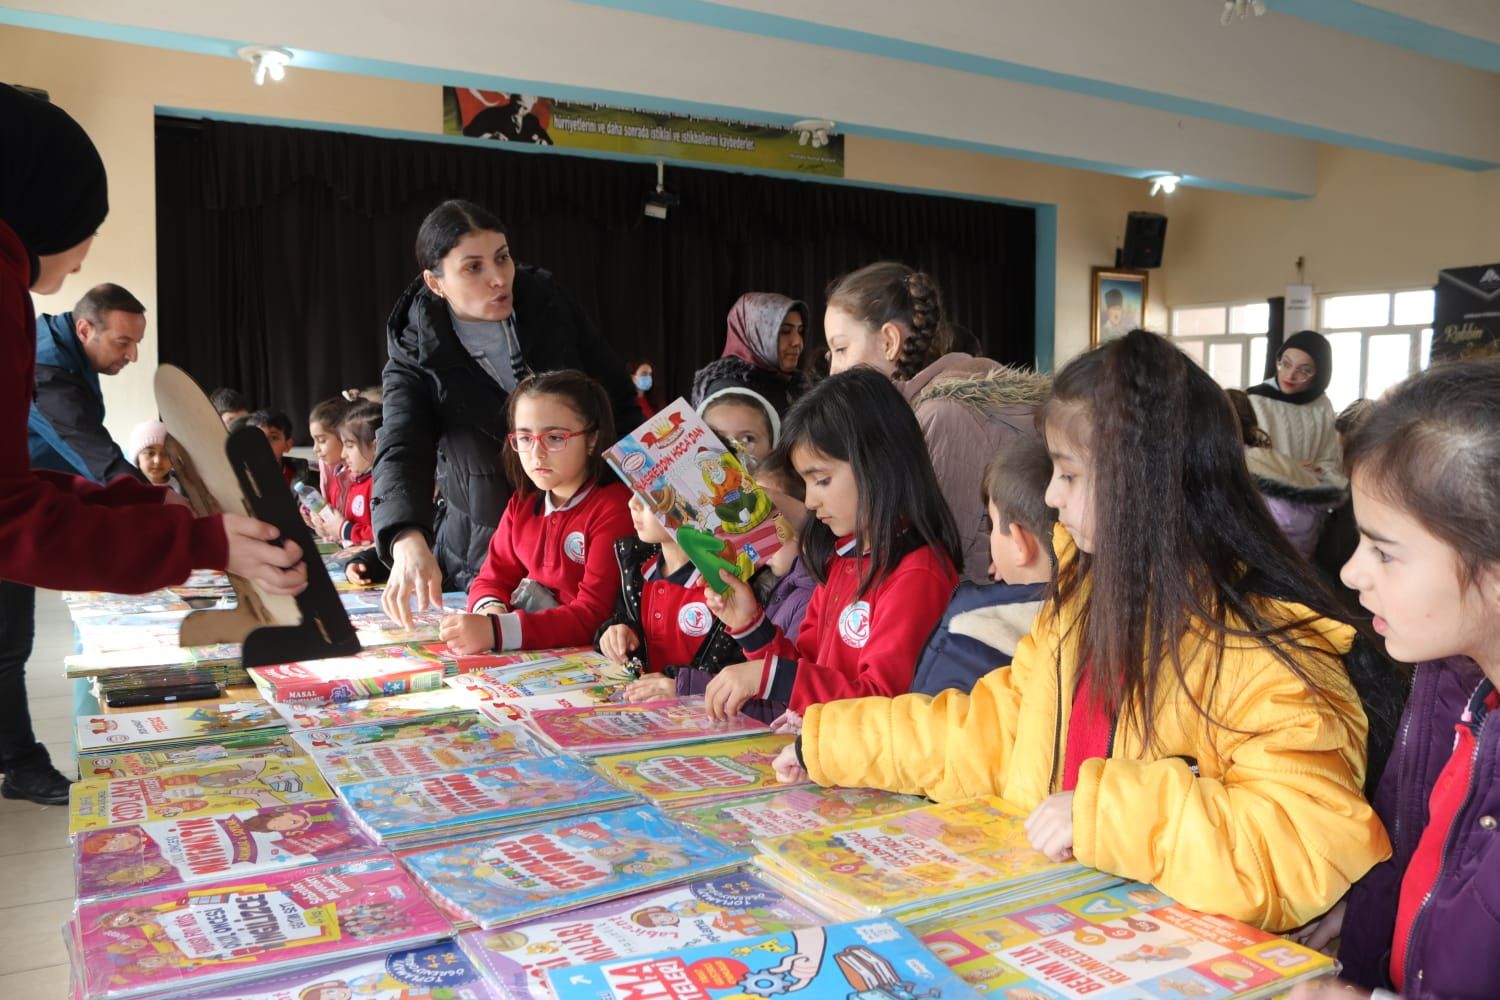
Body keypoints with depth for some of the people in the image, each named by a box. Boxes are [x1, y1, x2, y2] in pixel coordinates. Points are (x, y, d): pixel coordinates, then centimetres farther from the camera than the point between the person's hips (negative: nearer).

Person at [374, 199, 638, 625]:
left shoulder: (548, 303, -5)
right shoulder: (417, 360, -11)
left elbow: (619, 399, 3)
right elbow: (399, 456, -26)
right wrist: (409, 542, -46)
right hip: (483, 559, -1)